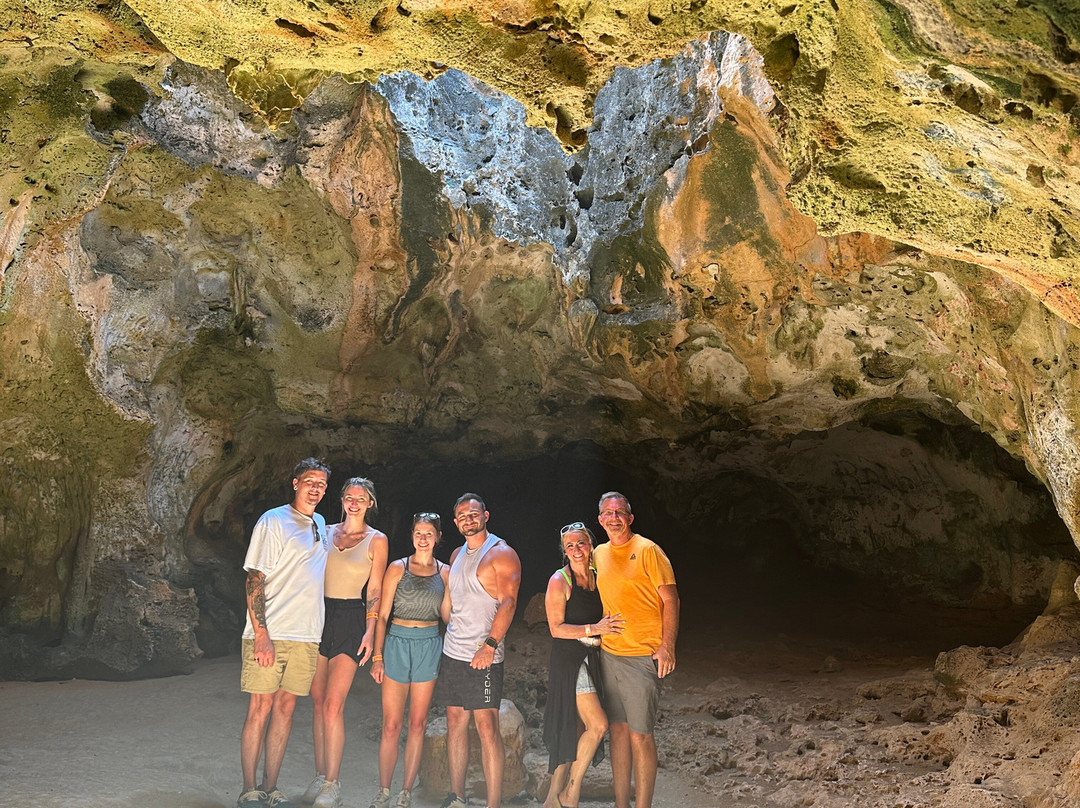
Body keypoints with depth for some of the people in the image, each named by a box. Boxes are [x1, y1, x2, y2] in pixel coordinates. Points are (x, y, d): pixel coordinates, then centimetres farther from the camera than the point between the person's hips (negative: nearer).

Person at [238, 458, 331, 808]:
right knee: (260, 708, -3)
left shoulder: (320, 524, 16)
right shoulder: (273, 521, -5)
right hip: (270, 633, -6)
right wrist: (261, 634, -17)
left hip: (305, 636, 6)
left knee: (285, 707, 7)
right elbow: (254, 580, -10)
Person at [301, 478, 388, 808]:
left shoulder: (377, 540, 1)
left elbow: (375, 592, 1)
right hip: (319, 616, 4)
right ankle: (320, 777, 16)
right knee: (318, 702, 7)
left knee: (333, 704, -10)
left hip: (350, 620, -4)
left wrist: (370, 632, -7)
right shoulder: (326, 532, 11)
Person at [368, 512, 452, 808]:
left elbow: (446, 615, 5)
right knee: (391, 725, 0)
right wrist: (377, 656, -4)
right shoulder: (398, 568, 1)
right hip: (397, 643, -1)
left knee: (418, 724, 5)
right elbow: (382, 615, 1)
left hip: (429, 646, 2)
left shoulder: (445, 573, 7)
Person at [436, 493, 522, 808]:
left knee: (486, 725, -9)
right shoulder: (457, 555, 16)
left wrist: (490, 645, -22)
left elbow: (508, 602, -15)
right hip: (452, 652, 7)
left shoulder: (501, 553, -6)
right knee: (455, 721, 10)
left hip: (483, 655, -7)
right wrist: (450, 636, 17)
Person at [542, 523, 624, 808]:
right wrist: (594, 629, -20)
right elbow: (556, 628, -13)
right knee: (598, 724, -13)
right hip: (569, 659, -7)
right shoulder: (559, 581, -10)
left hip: (591, 657, 7)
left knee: (569, 731, 10)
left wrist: (608, 624, 2)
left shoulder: (596, 576, 9)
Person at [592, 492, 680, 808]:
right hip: (608, 654, 6)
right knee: (618, 729, 11)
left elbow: (670, 600, -7)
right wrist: (595, 633, 13)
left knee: (640, 734, -4)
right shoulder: (598, 554, 11)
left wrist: (667, 646, -14)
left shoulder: (648, 550, -6)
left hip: (643, 655, -6)